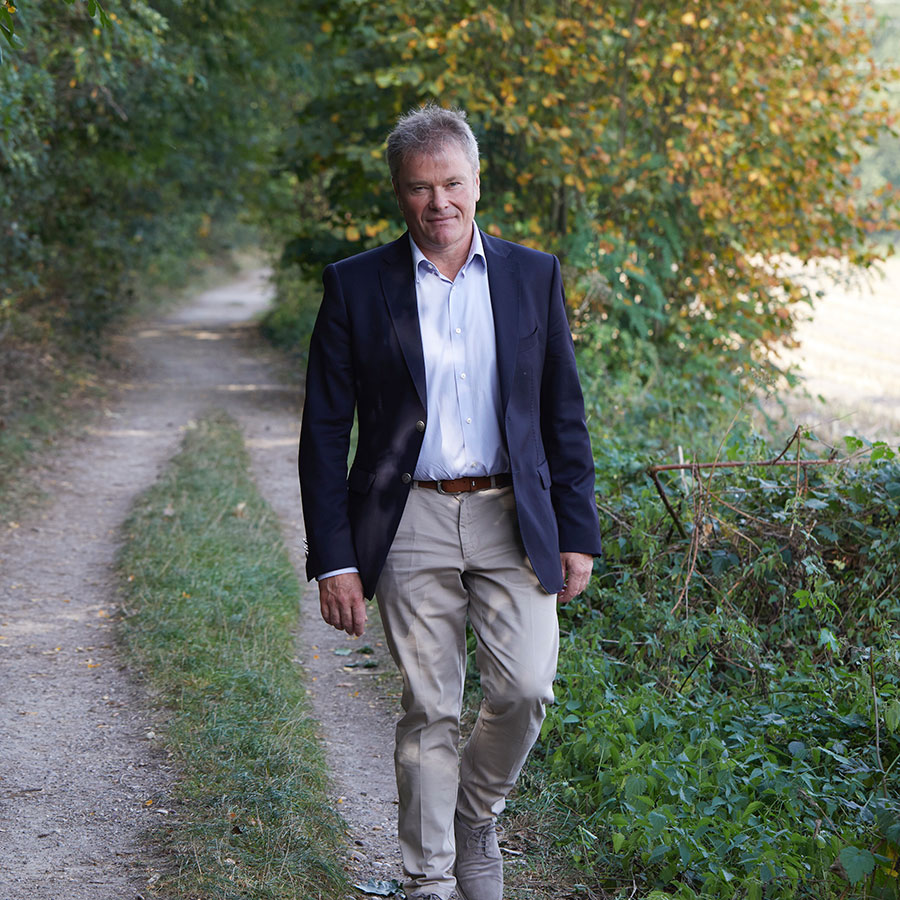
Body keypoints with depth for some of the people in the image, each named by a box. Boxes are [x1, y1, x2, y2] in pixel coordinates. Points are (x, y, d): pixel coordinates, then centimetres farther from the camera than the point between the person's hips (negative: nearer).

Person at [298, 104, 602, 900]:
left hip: (512, 519, 1)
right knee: (428, 710, 2)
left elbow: (564, 417, 10)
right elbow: (324, 432, 0)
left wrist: (579, 533, 4)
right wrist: (334, 560, -6)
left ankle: (477, 812, 21)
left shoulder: (534, 276, 6)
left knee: (525, 688, -9)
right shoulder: (356, 286, 1)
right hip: (410, 522, -1)